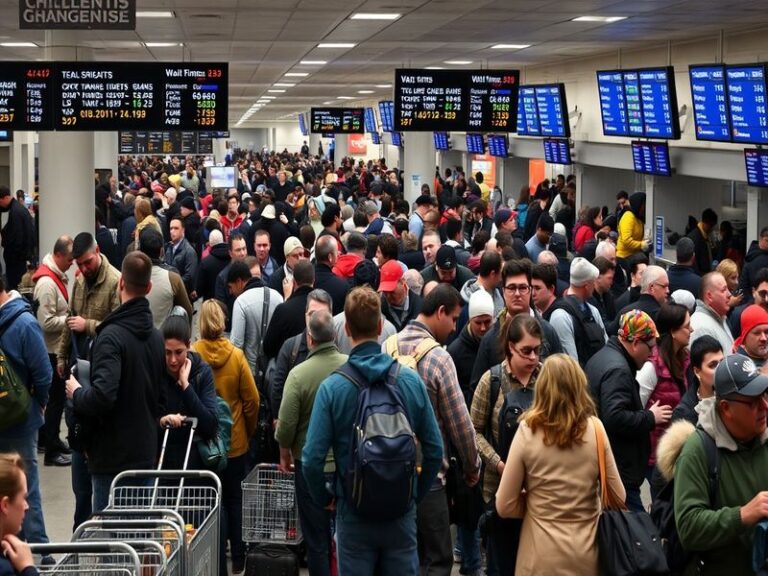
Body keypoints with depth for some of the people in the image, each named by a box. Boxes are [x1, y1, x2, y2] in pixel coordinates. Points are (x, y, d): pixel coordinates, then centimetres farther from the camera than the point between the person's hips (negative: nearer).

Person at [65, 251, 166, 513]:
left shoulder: (111, 336, -16)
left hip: (113, 456, -7)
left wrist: (76, 393, -7)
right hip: (146, 453, 7)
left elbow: (102, 397, -25)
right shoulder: (157, 337, 7)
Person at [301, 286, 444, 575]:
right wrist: (416, 494, 11)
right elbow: (434, 450, -3)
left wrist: (324, 498, 3)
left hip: (353, 513, -2)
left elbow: (312, 460, -15)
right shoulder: (411, 380, -7)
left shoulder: (331, 387, -13)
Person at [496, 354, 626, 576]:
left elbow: (505, 506, -7)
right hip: (587, 552, 2)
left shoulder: (527, 430, -12)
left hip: (543, 555, -1)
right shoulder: (594, 428, -9)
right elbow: (618, 498, 0)